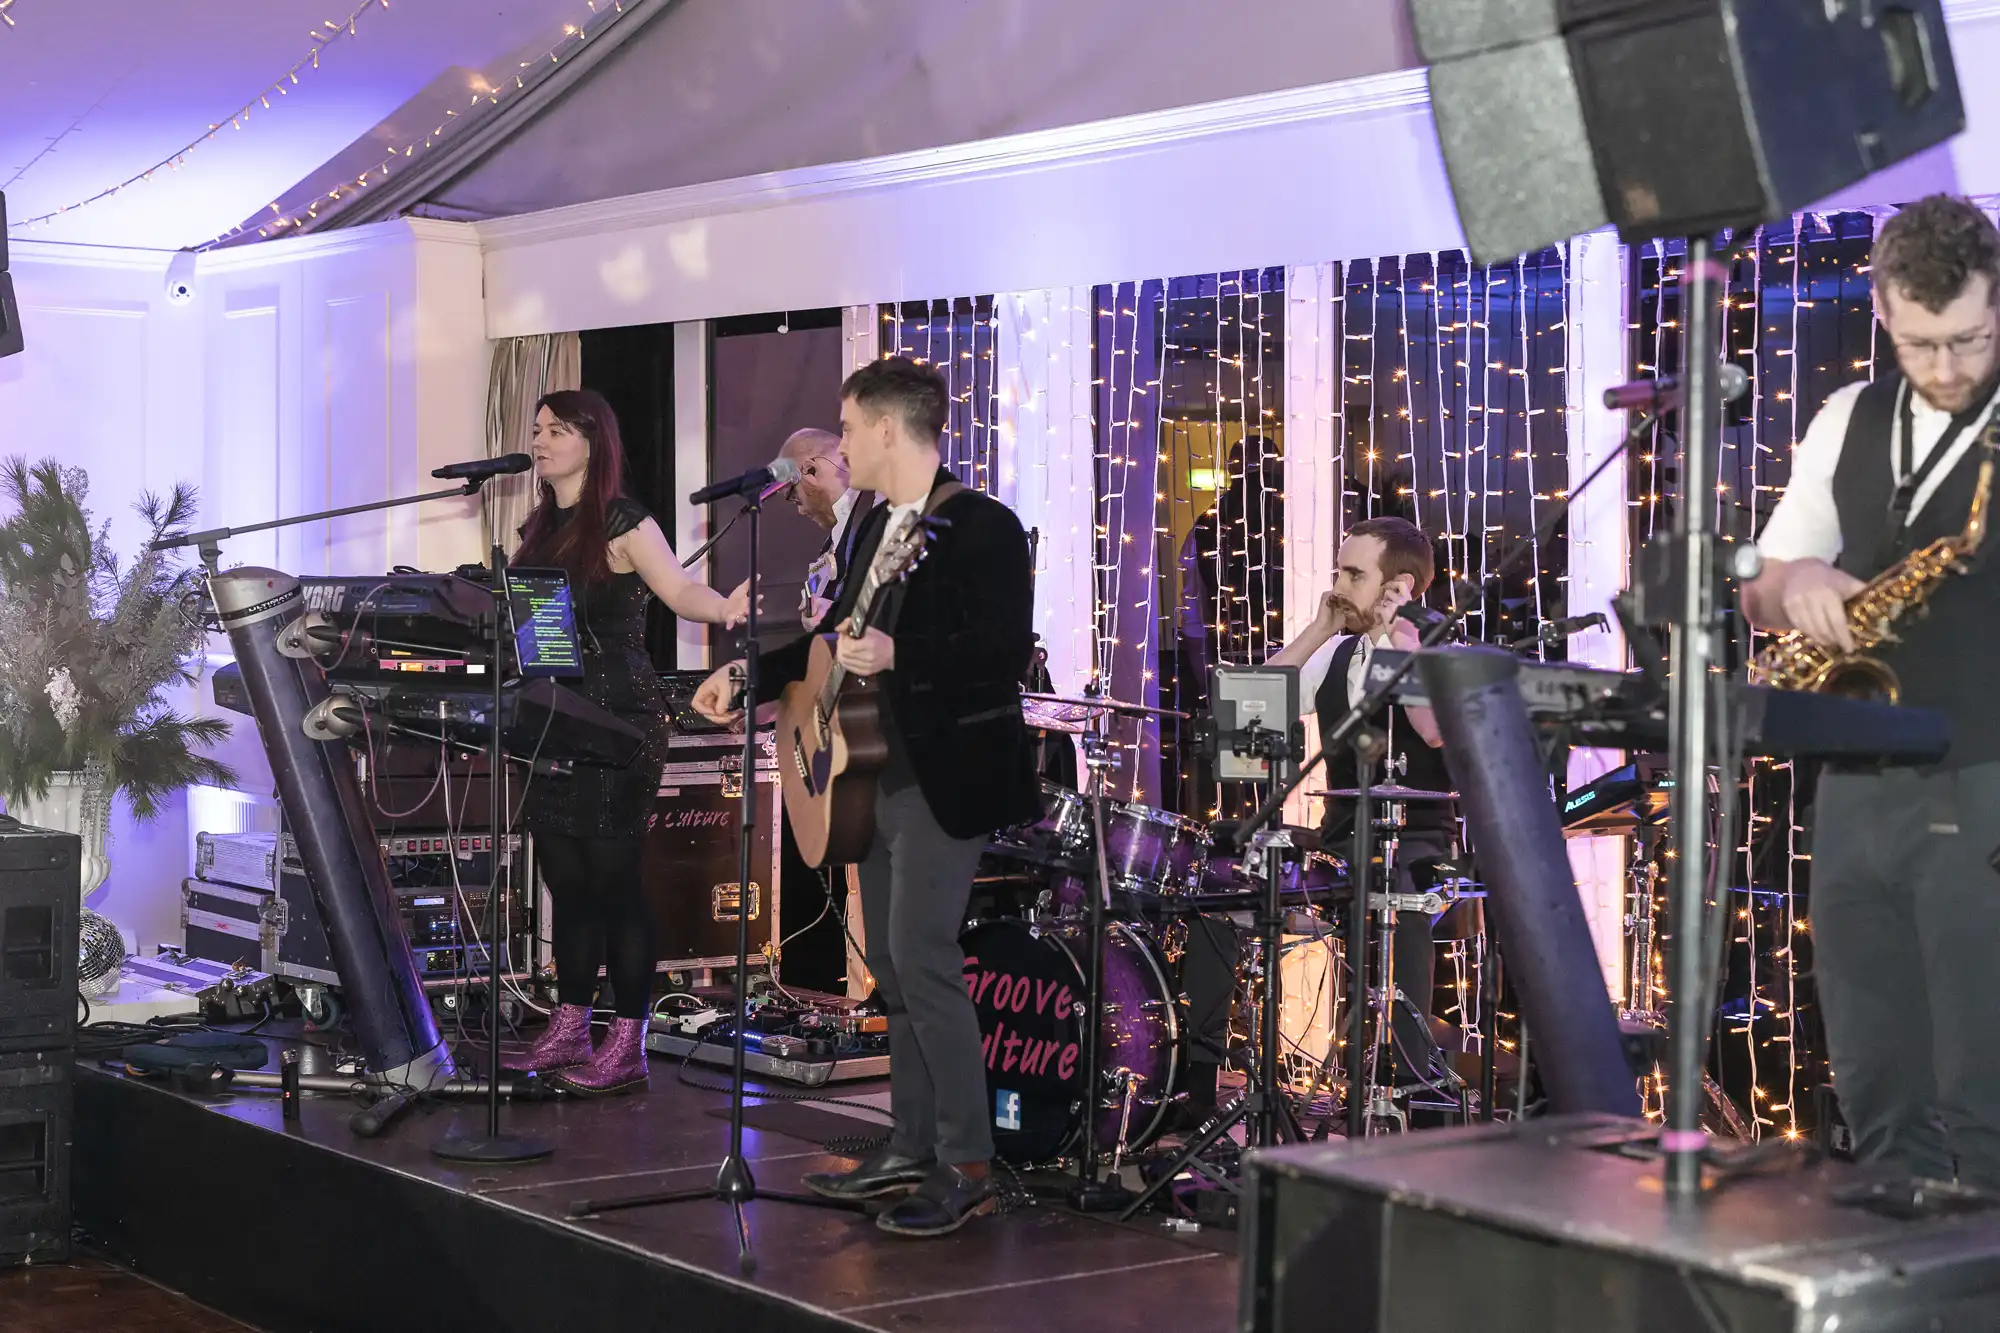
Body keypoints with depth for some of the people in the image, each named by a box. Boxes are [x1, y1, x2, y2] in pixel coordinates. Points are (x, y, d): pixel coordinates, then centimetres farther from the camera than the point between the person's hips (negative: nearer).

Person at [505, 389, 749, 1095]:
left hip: (617, 719, -7)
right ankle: (569, 1029, 19)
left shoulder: (621, 522, -7)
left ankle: (628, 1045, -1)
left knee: (612, 876, -6)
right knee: (565, 878, 10)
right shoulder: (540, 526, 15)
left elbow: (679, 588, -17)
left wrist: (726, 608, -34)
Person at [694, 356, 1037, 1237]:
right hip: (879, 770, 9)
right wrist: (746, 676, 18)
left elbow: (1008, 648, -22)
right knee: (890, 963, 12)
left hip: (946, 775, -9)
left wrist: (898, 656, -31)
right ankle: (912, 1150, 20)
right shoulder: (875, 526, 13)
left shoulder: (980, 526, -13)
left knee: (921, 956, -13)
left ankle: (966, 1165, -6)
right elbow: (837, 631, 24)